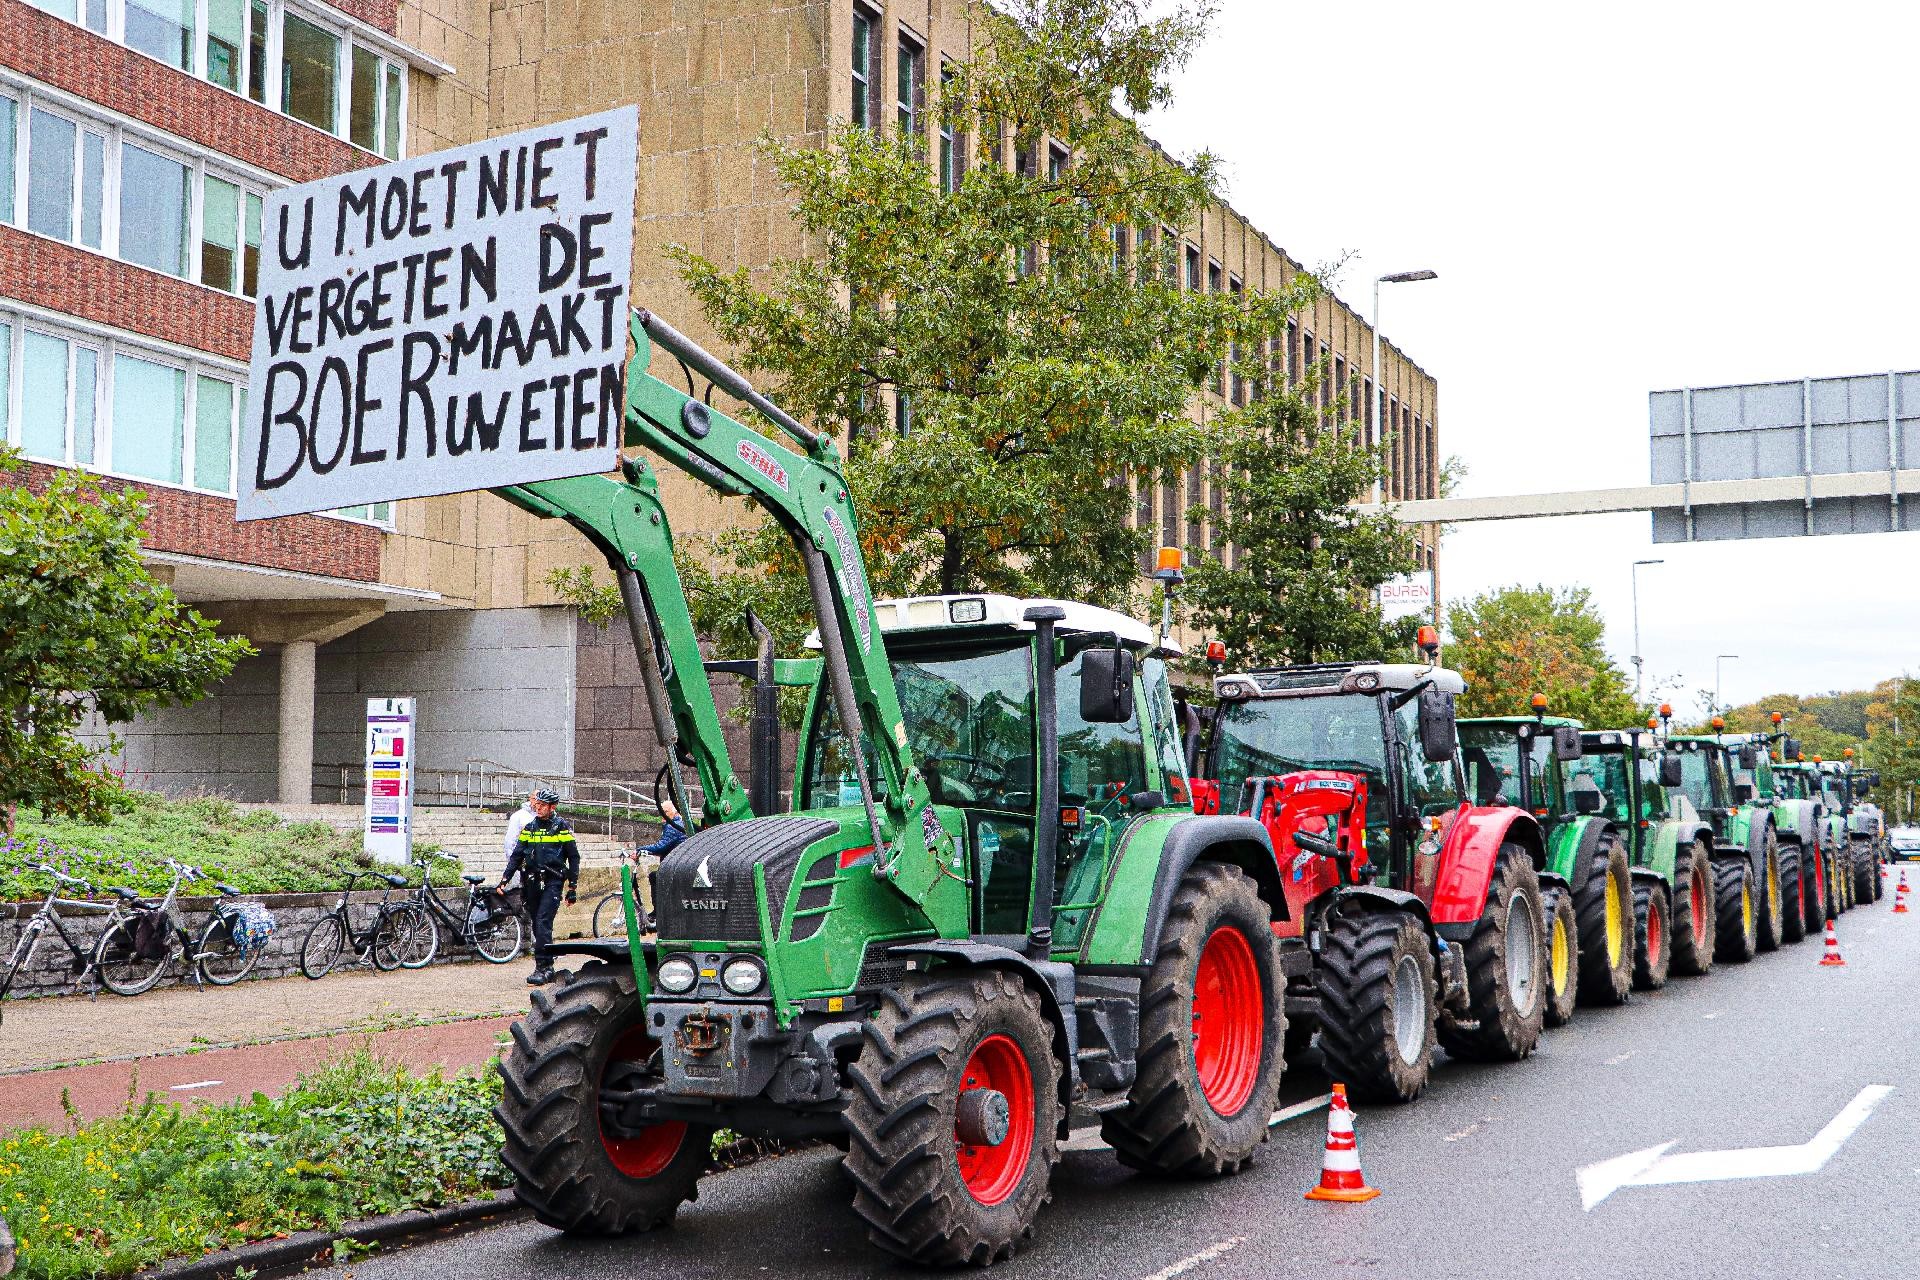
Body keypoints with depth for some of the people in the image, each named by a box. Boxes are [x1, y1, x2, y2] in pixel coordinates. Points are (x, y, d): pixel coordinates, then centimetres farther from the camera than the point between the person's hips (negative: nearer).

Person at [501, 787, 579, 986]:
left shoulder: (561, 827, -1)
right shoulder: (529, 828, 12)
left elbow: (573, 857, 2)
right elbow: (516, 855, 13)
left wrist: (572, 887, -1)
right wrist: (504, 879, 2)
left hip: (552, 882, -5)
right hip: (532, 882, 5)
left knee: (543, 922, -16)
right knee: (538, 925, 6)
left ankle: (542, 968, -17)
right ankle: (548, 967, 14)